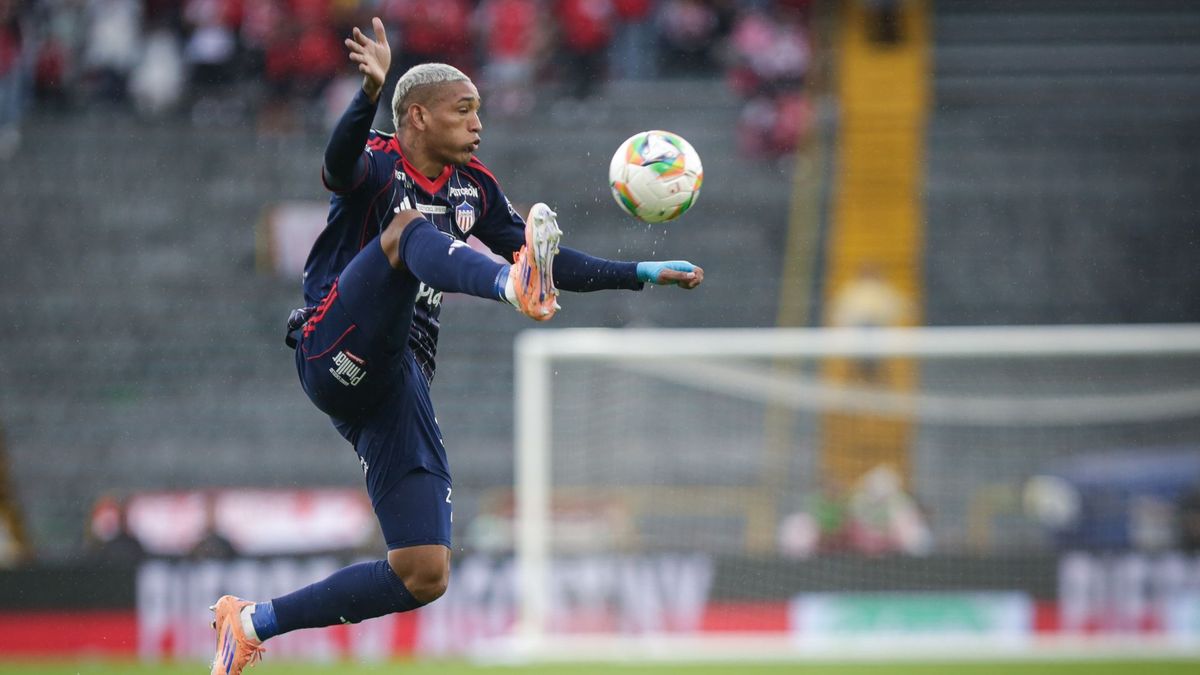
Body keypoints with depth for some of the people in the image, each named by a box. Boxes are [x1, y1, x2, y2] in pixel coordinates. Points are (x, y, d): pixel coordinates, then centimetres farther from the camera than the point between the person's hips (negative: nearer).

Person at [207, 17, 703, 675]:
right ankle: (515, 288, -61)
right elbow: (341, 162, -27)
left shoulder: (473, 188, 19)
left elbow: (555, 264, 25)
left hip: (398, 385, 7)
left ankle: (253, 621, 12)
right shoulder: (378, 164, -2)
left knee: (424, 576, -3)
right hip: (336, 354, -7)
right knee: (412, 227, -29)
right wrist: (372, 89, -45)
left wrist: (644, 274, 18)